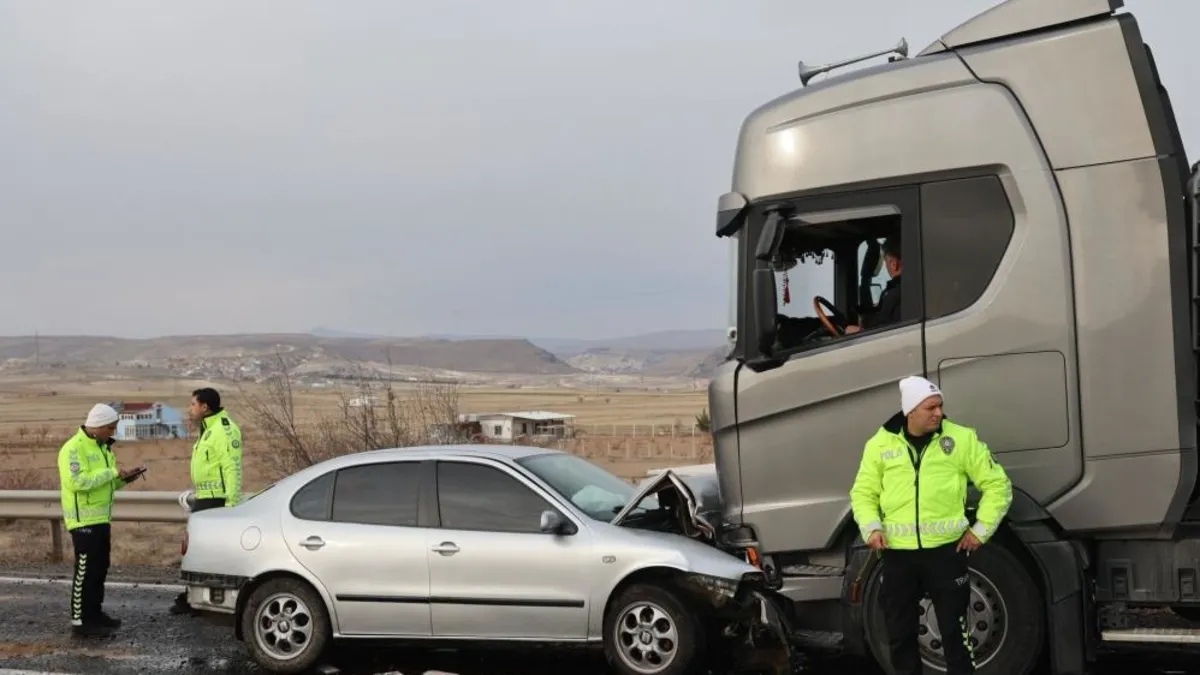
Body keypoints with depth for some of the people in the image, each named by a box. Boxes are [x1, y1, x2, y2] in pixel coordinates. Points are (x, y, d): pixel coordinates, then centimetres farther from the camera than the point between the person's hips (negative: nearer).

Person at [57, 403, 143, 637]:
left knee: (100, 568, 14)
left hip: (101, 518, 9)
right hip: (84, 519, -9)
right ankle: (80, 621, -4)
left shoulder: (102, 447, 15)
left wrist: (122, 479, 2)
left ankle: (95, 613, 23)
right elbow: (77, 482, -27)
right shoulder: (73, 449, -15)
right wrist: (112, 472, -23)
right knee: (86, 571, -8)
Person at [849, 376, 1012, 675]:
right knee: (900, 633, 10)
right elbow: (864, 492, 12)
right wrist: (871, 527, -4)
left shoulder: (961, 439, -1)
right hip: (897, 553, 2)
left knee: (954, 631, 4)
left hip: (946, 550, -2)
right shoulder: (881, 444, 4)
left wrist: (981, 529, -1)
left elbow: (997, 484, 4)